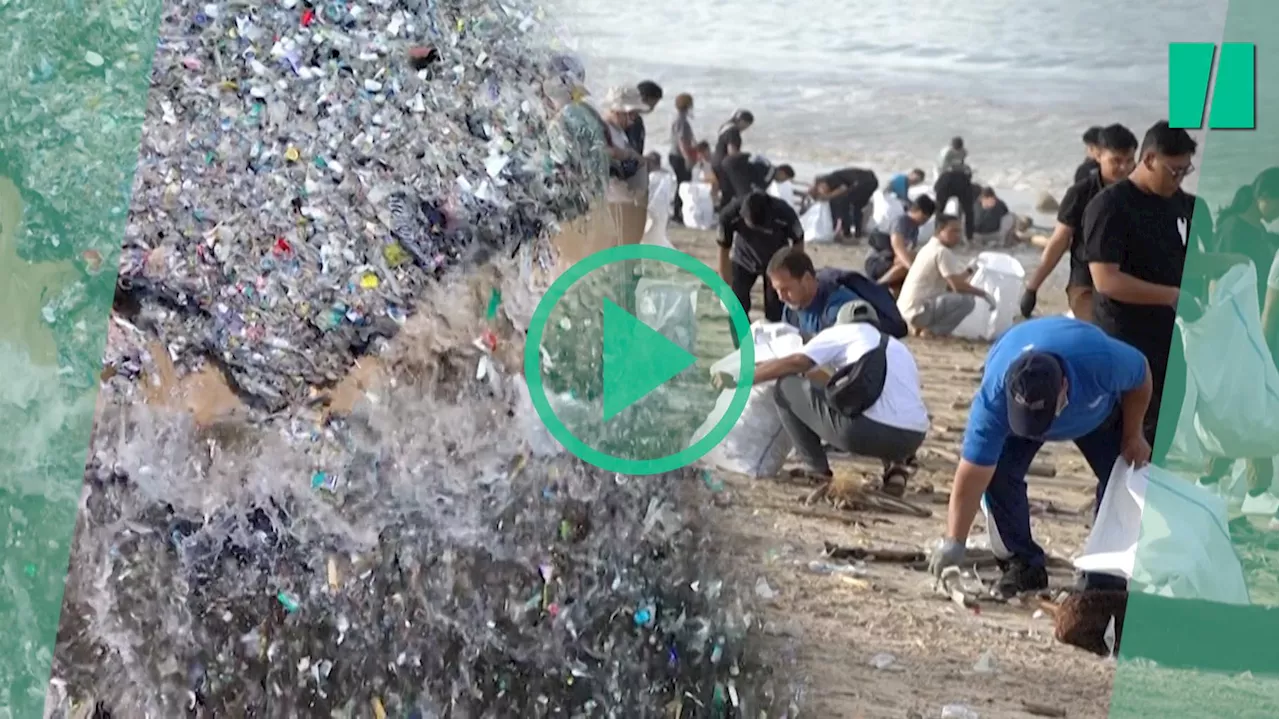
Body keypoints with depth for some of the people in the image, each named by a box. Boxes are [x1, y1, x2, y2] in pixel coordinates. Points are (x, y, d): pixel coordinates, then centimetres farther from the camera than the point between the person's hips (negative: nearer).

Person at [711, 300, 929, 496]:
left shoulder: (842, 332, 15)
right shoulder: (900, 349, 32)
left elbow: (795, 363, 5)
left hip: (869, 432, -6)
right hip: (914, 439, 6)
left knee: (786, 387, 11)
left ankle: (816, 468, 11)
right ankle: (896, 465, 15)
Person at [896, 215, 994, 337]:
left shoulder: (931, 248, 16)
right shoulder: (942, 252, -14)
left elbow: (951, 284, 22)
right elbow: (958, 286, -19)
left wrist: (969, 271, 15)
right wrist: (983, 293, -7)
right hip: (919, 310, -10)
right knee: (968, 300, -18)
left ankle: (922, 326, 13)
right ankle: (934, 331, -9)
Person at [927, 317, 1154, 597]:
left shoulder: (1101, 362, -46)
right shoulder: (993, 399, -44)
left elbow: (1141, 376, -21)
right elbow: (971, 477, -40)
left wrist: (1133, 437, -14)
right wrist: (953, 543, -44)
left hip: (1098, 410, 1)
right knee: (997, 472, -22)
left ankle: (1106, 579, -2)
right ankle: (1022, 564, -5)